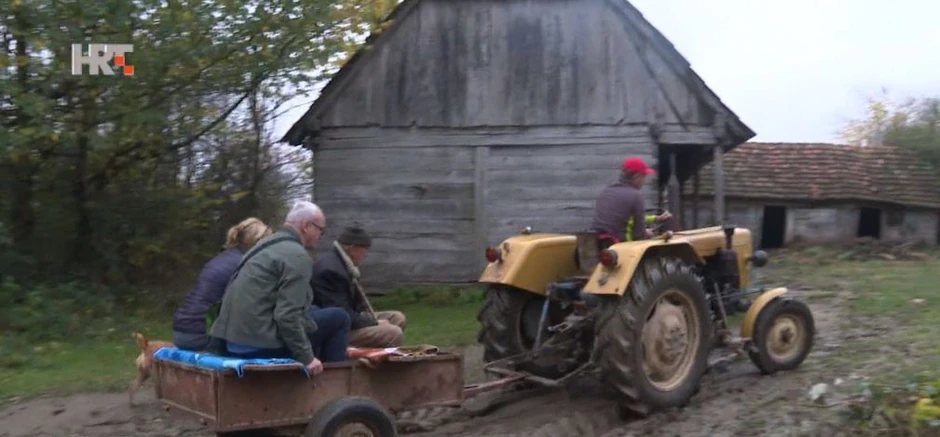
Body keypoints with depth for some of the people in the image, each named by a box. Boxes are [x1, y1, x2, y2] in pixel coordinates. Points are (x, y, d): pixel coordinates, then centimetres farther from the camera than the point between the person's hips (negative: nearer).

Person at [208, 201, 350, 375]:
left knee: (314, 312, 23)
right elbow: (287, 315, -19)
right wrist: (307, 357, -14)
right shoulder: (297, 255, -12)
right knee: (338, 318, -1)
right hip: (258, 345, -10)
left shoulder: (268, 244, 17)